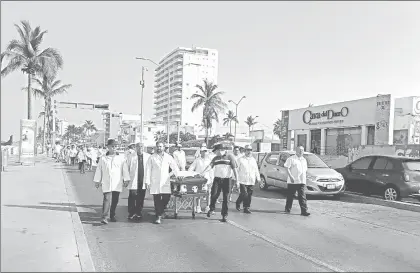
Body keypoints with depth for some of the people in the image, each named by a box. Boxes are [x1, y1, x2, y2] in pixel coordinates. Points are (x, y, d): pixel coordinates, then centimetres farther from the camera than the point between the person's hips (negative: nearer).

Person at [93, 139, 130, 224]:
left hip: (117, 183, 2)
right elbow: (98, 170, 11)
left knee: (115, 200, 8)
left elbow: (125, 169, 3)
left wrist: (126, 180, -4)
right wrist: (97, 181, 11)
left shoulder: (121, 158, 6)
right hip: (106, 183, -1)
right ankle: (105, 217, -14)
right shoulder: (103, 159, 7)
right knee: (107, 199, -13)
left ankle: (112, 215, 26)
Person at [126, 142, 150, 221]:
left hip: (143, 181, 2)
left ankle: (138, 213, 21)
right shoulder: (130, 156, 2)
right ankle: (131, 213, 6)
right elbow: (126, 168, 4)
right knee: (132, 197, -5)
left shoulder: (148, 156, 5)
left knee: (141, 198, 8)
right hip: (133, 181, -2)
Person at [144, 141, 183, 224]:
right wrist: (147, 182, -2)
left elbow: (174, 166, 11)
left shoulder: (168, 157, 11)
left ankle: (160, 212, 21)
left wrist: (177, 175, -6)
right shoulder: (152, 158, 6)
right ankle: (158, 217, 7)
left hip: (165, 182, 2)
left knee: (166, 198, -5)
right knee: (157, 199, -3)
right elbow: (148, 170, 4)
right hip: (155, 182, -1)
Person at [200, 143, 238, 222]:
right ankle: (211, 209, 17)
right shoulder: (216, 158, 11)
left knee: (225, 198, 1)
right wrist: (203, 172, -17)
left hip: (226, 180, -3)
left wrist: (237, 180, -8)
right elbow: (210, 165, -1)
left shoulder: (230, 157, -1)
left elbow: (234, 169, -3)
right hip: (217, 179, 3)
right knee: (214, 194, -8)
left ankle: (224, 215, 13)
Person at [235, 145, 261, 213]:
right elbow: (236, 169, 0)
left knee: (249, 195, 3)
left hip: (251, 182, 4)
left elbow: (256, 170, 21)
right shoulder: (240, 159, 1)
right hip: (243, 181, -4)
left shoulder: (253, 160, 15)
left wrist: (258, 177, 13)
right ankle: (238, 203, 13)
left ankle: (247, 208, 14)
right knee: (244, 194, -11)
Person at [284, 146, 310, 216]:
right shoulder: (291, 159, -3)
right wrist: (291, 177, -19)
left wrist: (304, 179, 14)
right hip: (292, 181, -4)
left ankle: (304, 211, -5)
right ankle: (287, 209, 20)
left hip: (302, 181, 5)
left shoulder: (304, 160, 18)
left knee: (302, 197, -2)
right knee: (290, 196, 5)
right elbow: (287, 168, -9)